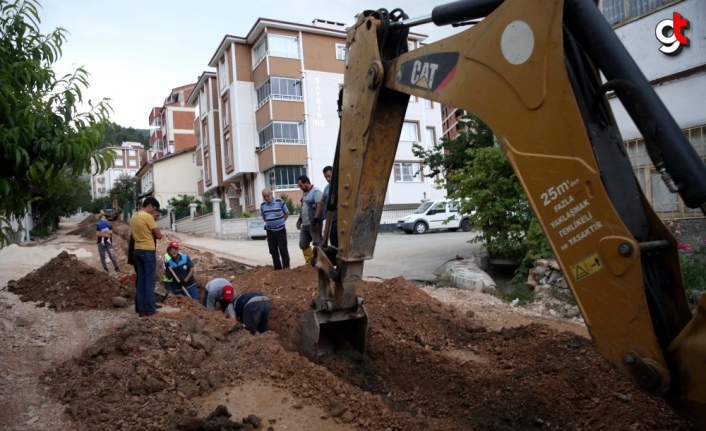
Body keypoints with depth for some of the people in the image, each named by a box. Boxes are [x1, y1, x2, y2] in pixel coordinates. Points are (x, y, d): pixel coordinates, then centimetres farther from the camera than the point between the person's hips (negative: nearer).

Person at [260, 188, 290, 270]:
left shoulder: (280, 201, -11)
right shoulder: (262, 205, 2)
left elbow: (287, 213, 1)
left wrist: (281, 221, 1)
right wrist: (269, 223, 10)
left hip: (280, 229, -4)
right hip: (269, 231, 4)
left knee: (283, 249, 0)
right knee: (273, 250, 8)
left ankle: (286, 267, 8)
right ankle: (277, 267, 18)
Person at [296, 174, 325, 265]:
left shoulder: (315, 191, -11)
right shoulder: (305, 193, 17)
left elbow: (320, 205, -21)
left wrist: (315, 219, -27)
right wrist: (300, 219, 22)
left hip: (313, 223, -10)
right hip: (305, 224, 10)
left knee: (317, 243, -5)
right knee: (303, 244, 12)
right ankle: (309, 262, 21)